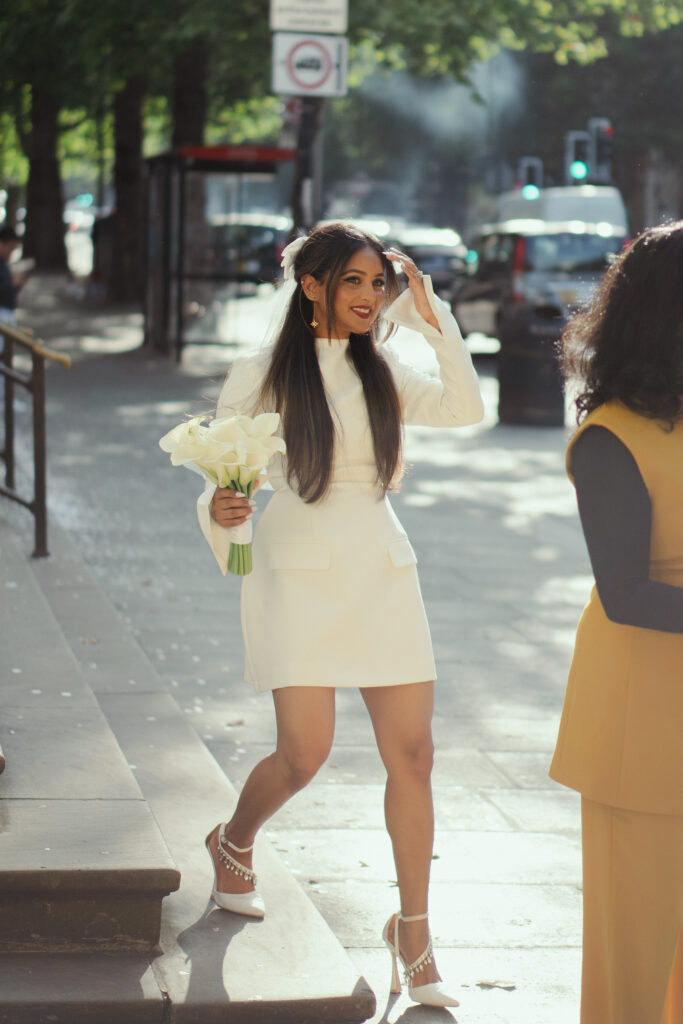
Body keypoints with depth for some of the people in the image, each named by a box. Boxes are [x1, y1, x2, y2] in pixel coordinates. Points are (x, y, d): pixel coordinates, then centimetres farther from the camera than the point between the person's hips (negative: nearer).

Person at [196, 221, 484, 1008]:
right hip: (301, 575, -4)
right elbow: (224, 476, 0)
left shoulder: (383, 374, 9)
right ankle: (232, 843, 25)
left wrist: (430, 315, -5)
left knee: (411, 753, -1)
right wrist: (219, 510, -22)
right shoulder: (261, 377, -1)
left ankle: (413, 929, 11)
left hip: (382, 574, 4)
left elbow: (465, 409, -4)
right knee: (304, 752, -9)